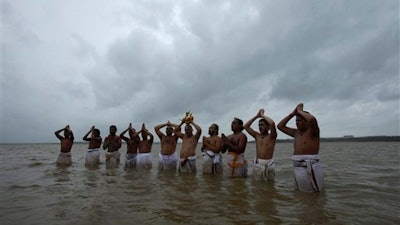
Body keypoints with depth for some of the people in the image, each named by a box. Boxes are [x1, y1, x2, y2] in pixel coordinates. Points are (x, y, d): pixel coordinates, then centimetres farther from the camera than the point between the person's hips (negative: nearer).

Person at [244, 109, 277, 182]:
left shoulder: (271, 136, -3)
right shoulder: (257, 136, 10)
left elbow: (272, 123, -21)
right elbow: (246, 126, 8)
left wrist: (262, 115, -7)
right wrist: (257, 116, 5)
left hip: (268, 164, -4)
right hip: (257, 163, 4)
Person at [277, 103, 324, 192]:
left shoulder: (313, 131, -7)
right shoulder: (296, 132, 12)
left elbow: (312, 119, -29)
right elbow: (280, 126, 14)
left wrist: (300, 111, -11)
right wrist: (293, 113, 8)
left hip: (310, 168, -7)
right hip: (297, 168, 7)